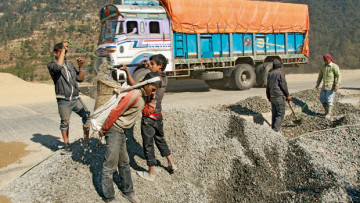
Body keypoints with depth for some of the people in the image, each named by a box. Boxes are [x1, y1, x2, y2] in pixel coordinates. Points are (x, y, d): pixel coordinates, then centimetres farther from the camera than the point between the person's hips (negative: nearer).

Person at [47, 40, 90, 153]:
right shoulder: (51, 65, 0)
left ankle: (86, 139, 5)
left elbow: (80, 79, 15)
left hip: (75, 98, 4)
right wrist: (63, 48, -19)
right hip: (63, 100, -4)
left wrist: (80, 67, -1)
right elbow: (58, 66, -26)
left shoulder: (70, 64, 18)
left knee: (87, 115, -8)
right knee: (65, 123, 2)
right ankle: (67, 145, 17)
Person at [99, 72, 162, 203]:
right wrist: (103, 129, -14)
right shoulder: (134, 95, -24)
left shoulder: (145, 96, 5)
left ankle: (128, 192, 31)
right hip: (114, 129, -10)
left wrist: (152, 99, 0)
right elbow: (116, 112, -22)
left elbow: (147, 112, 13)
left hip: (122, 132, 10)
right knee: (110, 165, -2)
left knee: (124, 163, 18)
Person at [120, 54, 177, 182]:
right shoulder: (164, 78, 3)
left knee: (148, 144, 4)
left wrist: (127, 71, -23)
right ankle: (171, 164, 33)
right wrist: (150, 68, 22)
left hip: (149, 116, -8)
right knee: (160, 139, 25)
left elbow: (134, 85, -28)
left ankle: (151, 174, 13)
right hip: (158, 115, 8)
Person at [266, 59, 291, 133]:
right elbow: (283, 85, -12)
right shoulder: (280, 73, -11)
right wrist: (287, 95, -1)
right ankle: (276, 129, -6)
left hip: (272, 96, 7)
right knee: (280, 113, -1)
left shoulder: (270, 74, 11)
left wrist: (268, 97, 24)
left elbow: (268, 86, 15)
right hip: (279, 96, -7)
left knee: (274, 113, 13)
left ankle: (273, 128, 18)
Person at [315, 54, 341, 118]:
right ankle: (327, 111, 22)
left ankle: (328, 113, 1)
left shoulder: (334, 66, -10)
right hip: (324, 86, 7)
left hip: (331, 86, -7)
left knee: (329, 100, -6)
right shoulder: (323, 67, 10)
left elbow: (339, 76, -15)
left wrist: (337, 85, -24)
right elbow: (320, 75, 20)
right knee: (322, 99, 7)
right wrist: (317, 84, 10)